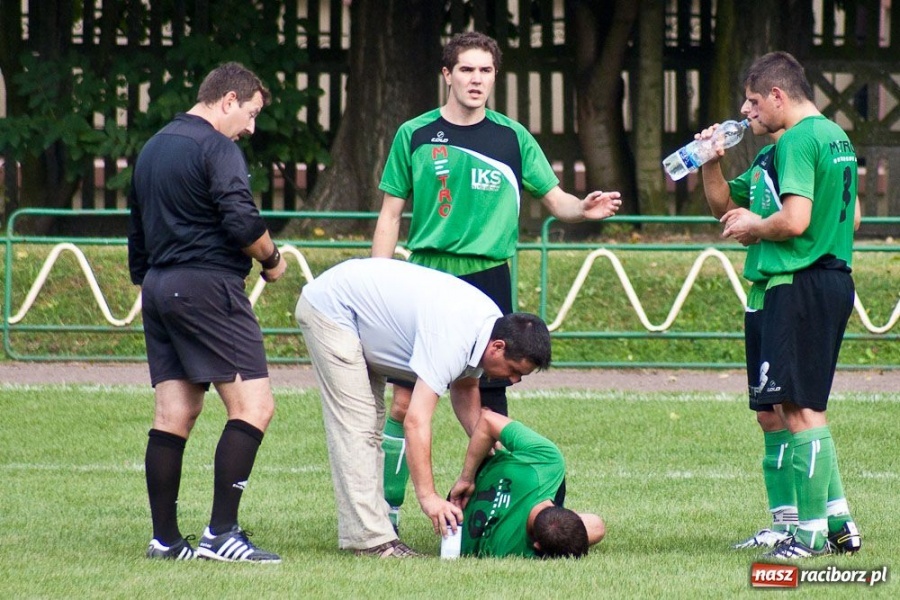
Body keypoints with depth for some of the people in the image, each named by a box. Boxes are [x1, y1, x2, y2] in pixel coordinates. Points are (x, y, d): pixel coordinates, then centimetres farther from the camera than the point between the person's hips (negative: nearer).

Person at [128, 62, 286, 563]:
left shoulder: (153, 149, 18)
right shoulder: (217, 148, -10)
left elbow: (138, 232, 24)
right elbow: (242, 222, -19)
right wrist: (272, 259, -2)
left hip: (159, 288, 9)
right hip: (208, 286, -9)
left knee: (174, 414, 9)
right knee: (254, 405, -9)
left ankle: (165, 539, 7)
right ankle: (222, 533, -16)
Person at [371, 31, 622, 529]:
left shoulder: (512, 138, 6)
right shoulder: (415, 136, 5)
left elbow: (555, 199, 8)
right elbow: (390, 214, 8)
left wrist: (586, 208, -14)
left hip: (488, 278, 1)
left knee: (489, 403, 1)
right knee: (405, 399, -5)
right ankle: (385, 516, 1)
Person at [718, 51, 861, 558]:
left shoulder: (797, 141, -13)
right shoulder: (838, 137, 16)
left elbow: (794, 220, -23)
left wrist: (754, 228, -3)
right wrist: (763, 224, 20)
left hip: (800, 283, -10)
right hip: (836, 279, 10)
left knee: (798, 407, -6)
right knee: (804, 404, 15)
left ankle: (814, 531, -5)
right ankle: (839, 521, 15)